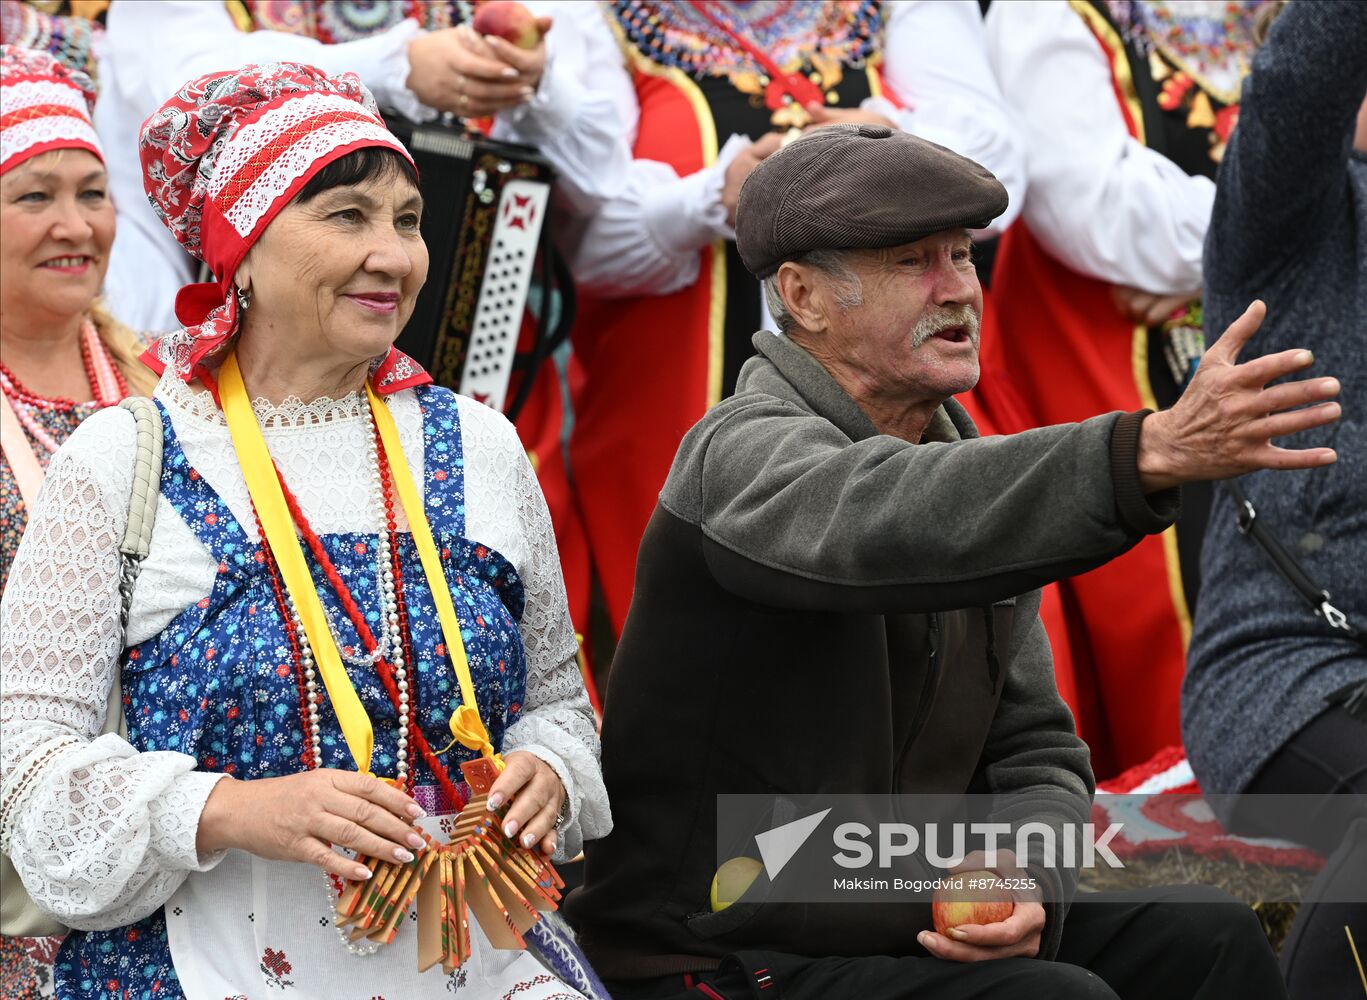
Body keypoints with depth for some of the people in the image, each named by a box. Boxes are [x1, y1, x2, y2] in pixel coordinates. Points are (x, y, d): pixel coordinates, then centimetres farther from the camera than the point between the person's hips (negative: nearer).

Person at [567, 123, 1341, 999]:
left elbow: (1034, 747, 11)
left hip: (904, 921, 8)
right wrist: (1153, 452, -54)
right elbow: (879, 519, -42)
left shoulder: (959, 458, 11)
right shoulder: (750, 452, -17)